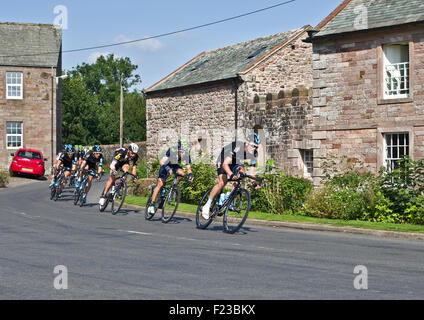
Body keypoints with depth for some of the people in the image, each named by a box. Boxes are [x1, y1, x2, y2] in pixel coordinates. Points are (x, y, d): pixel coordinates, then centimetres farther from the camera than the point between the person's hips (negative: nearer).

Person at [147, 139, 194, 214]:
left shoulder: (187, 155, -24)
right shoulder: (171, 151, -34)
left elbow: (188, 168, -18)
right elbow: (161, 162, -39)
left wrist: (190, 174, -39)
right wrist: (167, 168, -58)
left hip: (175, 166, 3)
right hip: (166, 165, -3)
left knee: (181, 173, -30)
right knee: (160, 184, -16)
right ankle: (152, 204, -13)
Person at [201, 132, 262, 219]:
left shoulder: (254, 154, -18)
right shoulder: (237, 147, -37)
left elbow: (251, 172, -12)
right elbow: (225, 164, -42)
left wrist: (255, 183, -28)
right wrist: (231, 175, -59)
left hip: (236, 162, 5)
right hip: (223, 161, -5)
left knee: (242, 172, -26)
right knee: (222, 183, -23)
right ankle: (207, 206, -10)